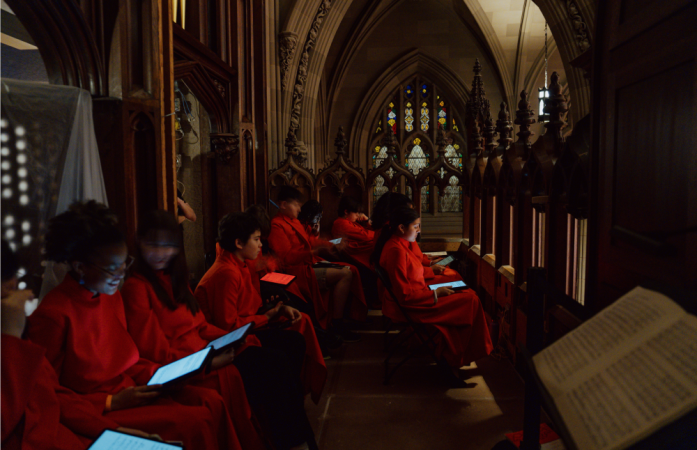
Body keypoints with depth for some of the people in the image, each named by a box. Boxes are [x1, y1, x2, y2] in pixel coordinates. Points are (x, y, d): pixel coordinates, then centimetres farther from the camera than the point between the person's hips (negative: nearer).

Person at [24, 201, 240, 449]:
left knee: (211, 401, -12)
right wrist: (111, 403, -19)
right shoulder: (52, 315, -17)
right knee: (192, 422, -23)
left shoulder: (112, 297, 6)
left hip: (128, 391, 7)